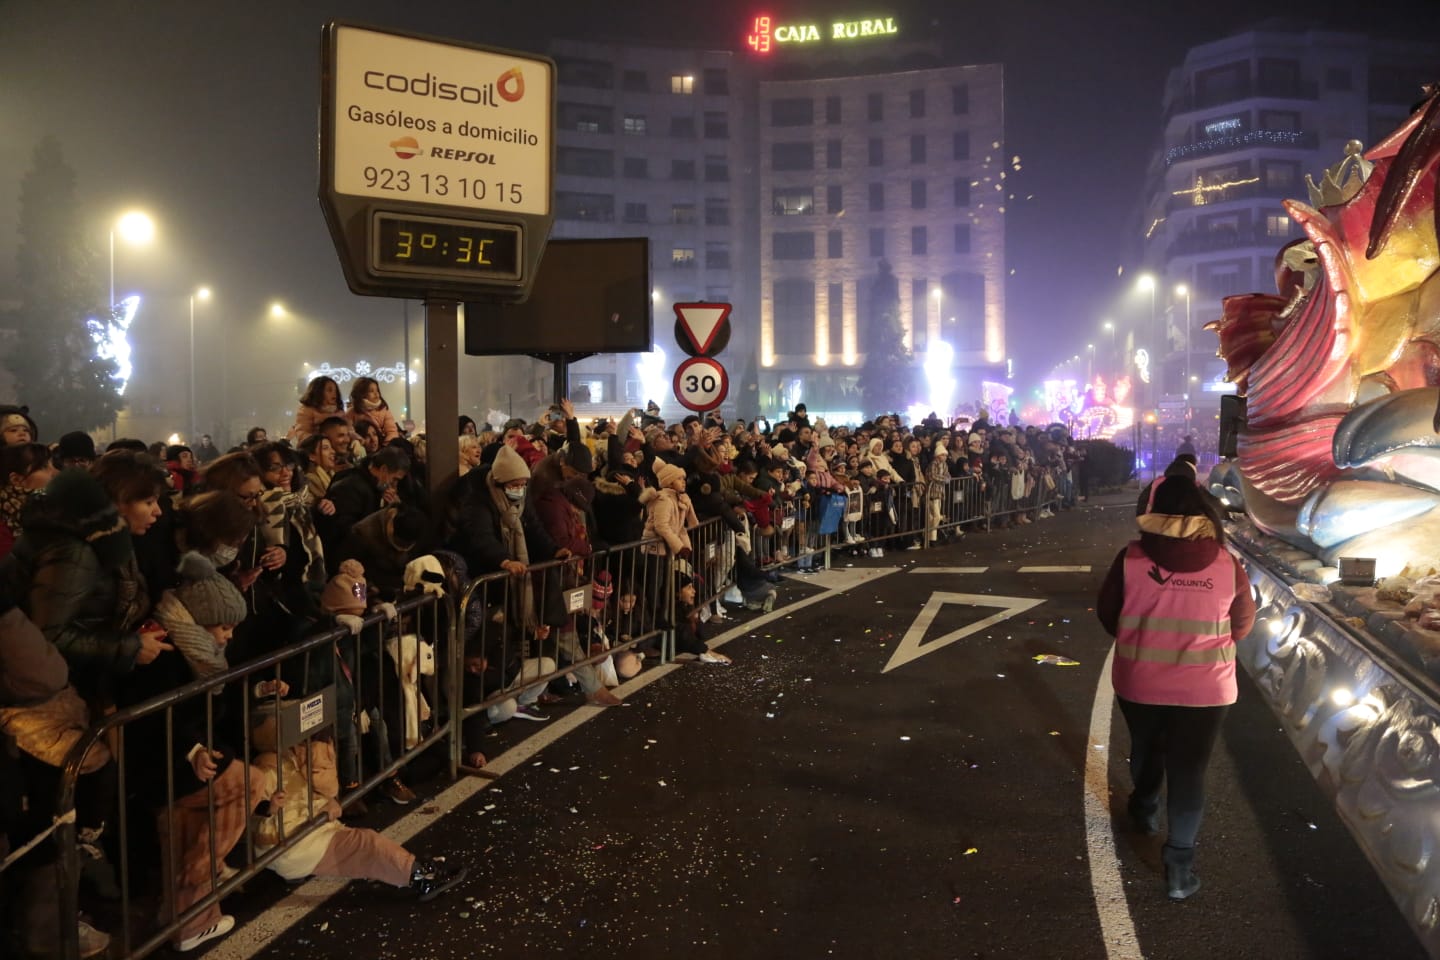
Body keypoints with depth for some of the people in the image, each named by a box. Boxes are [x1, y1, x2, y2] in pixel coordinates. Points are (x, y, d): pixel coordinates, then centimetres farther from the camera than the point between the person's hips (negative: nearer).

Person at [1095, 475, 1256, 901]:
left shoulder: (1131, 558, -11)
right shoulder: (1226, 563, -10)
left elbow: (1107, 613, 1)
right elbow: (1243, 622, 3)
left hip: (1139, 681, 1)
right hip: (1204, 687, -1)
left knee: (1145, 749, 26)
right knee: (1189, 771, 6)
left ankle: (1144, 809, 50)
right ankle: (1179, 865, 5)